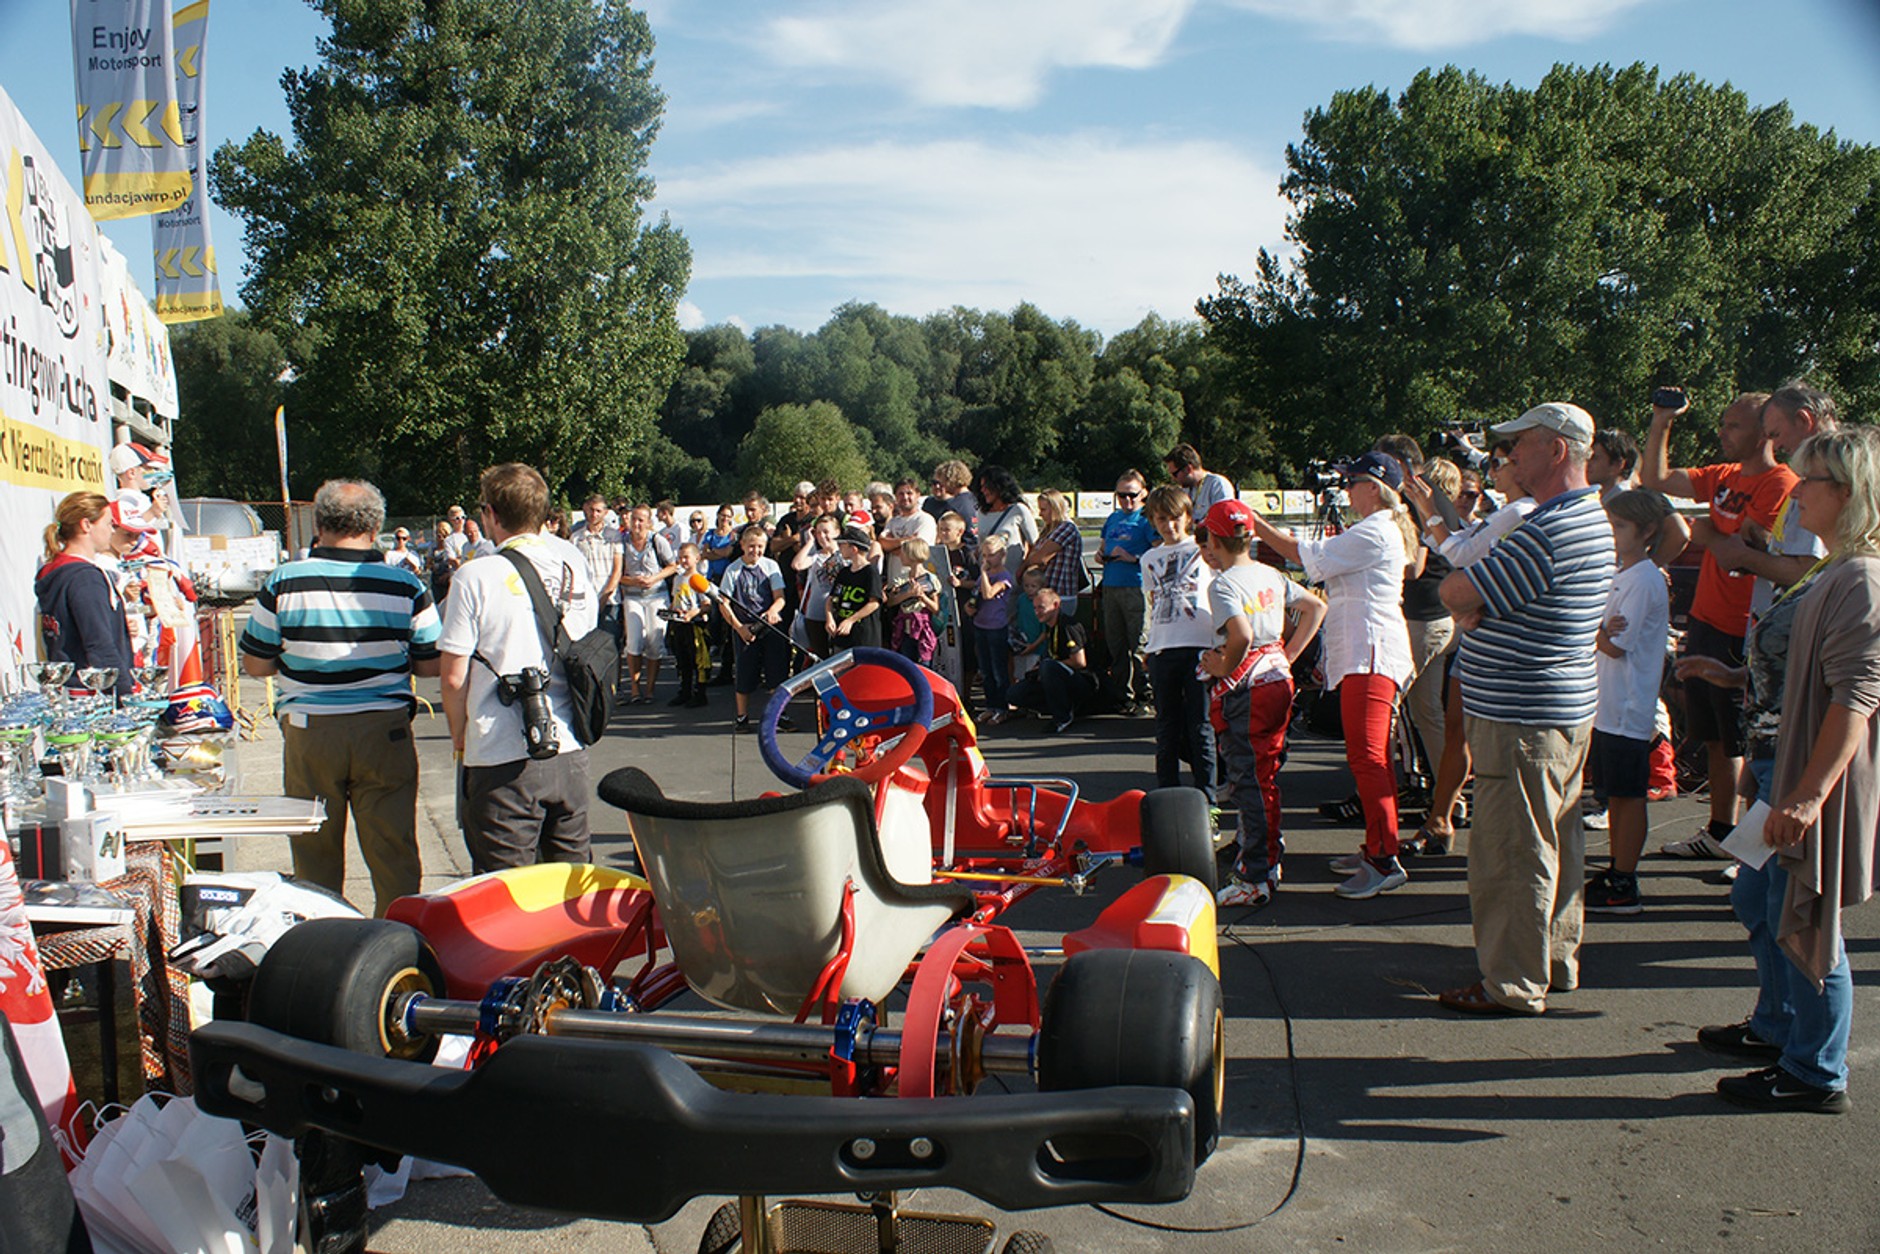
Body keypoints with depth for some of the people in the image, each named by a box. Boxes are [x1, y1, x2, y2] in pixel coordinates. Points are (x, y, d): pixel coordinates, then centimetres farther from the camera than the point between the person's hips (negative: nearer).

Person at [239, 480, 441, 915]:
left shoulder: (284, 582, -5)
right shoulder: (406, 585, -6)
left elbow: (255, 664, 2)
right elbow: (431, 664, 1)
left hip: (308, 732, 0)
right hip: (385, 731, 0)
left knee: (315, 855, 14)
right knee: (394, 854, 8)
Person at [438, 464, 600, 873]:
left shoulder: (476, 577, -11)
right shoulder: (577, 566, 5)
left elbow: (454, 676, -10)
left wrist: (459, 734, 7)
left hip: (504, 761, -5)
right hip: (571, 752, 5)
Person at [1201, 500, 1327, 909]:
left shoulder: (1223, 585, -15)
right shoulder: (1271, 576, 8)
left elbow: (1242, 635, -30)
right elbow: (1316, 607, 14)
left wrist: (1223, 669, -14)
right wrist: (1288, 656, 11)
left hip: (1244, 688, -8)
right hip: (1278, 680, 8)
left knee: (1250, 781, -3)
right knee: (1263, 775, 19)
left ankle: (1256, 879, 1)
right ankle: (1265, 855, 32)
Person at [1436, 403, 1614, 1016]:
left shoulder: (1547, 534, -23)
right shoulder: (1592, 518, 12)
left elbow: (1456, 592, -20)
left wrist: (1469, 611, 0)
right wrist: (1479, 609, -4)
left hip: (1521, 722, -10)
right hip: (1568, 707, 11)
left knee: (1512, 856, -1)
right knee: (1556, 846, 18)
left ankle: (1514, 984, 8)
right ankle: (1556, 963, 30)